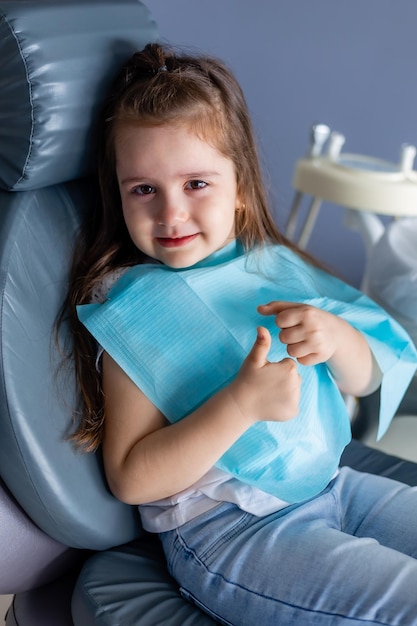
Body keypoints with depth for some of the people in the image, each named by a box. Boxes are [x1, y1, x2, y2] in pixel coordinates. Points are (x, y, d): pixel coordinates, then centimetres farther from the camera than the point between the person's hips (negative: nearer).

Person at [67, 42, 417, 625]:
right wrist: (242, 403, -27)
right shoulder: (132, 310, -12)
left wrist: (336, 337, -13)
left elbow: (365, 380, 10)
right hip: (223, 529, -6)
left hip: (329, 484, 6)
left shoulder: (271, 265, 4)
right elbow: (132, 479, -16)